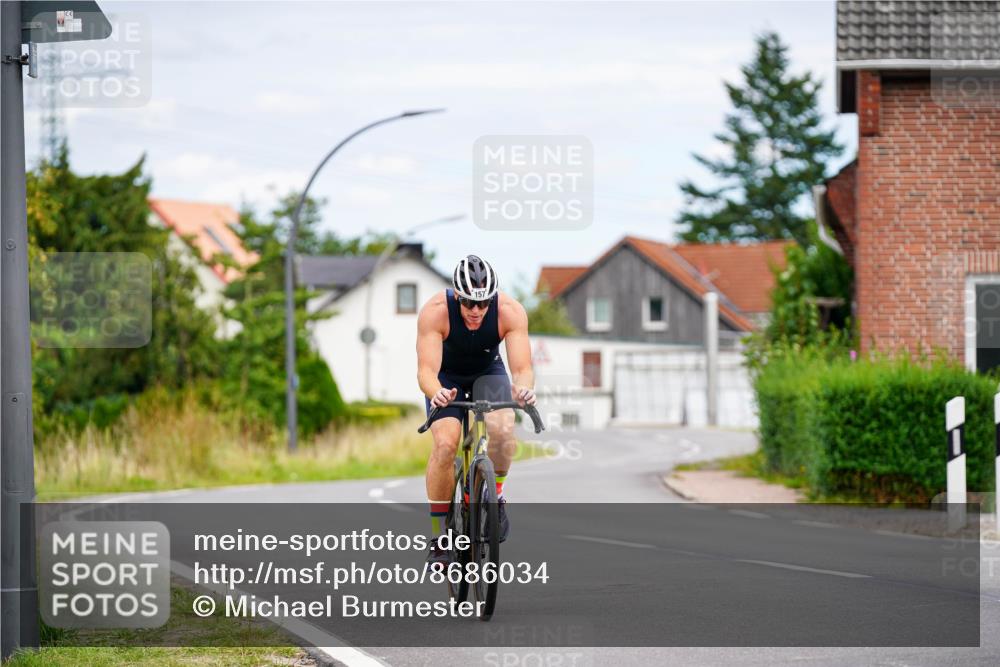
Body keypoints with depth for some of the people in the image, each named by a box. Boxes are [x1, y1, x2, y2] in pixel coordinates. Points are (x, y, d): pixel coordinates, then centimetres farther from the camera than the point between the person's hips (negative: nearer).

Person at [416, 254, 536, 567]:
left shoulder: (510, 311, -30)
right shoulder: (435, 311, -34)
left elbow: (522, 368, -35)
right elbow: (426, 369, -40)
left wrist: (523, 388, -58)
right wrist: (436, 393, -62)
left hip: (488, 372, 1)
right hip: (447, 377, -1)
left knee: (502, 429, -29)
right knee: (445, 443, -25)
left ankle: (495, 496, 0)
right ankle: (439, 535, -12)